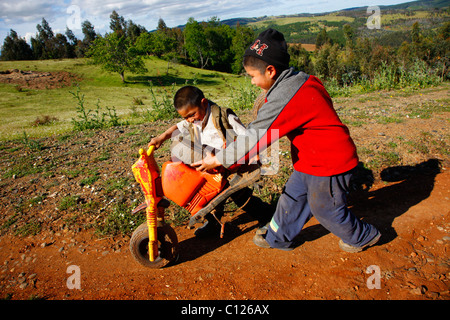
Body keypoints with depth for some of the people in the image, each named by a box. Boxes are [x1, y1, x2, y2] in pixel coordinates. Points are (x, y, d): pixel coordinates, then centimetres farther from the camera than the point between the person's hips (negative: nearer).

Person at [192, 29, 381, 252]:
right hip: (311, 159, 9)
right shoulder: (302, 80, 0)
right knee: (292, 196, 17)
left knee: (325, 208, 13)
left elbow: (256, 136, -26)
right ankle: (278, 237, 37)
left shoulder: (284, 98, -30)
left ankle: (363, 236, 39)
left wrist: (218, 160, -16)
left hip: (328, 162, -9)